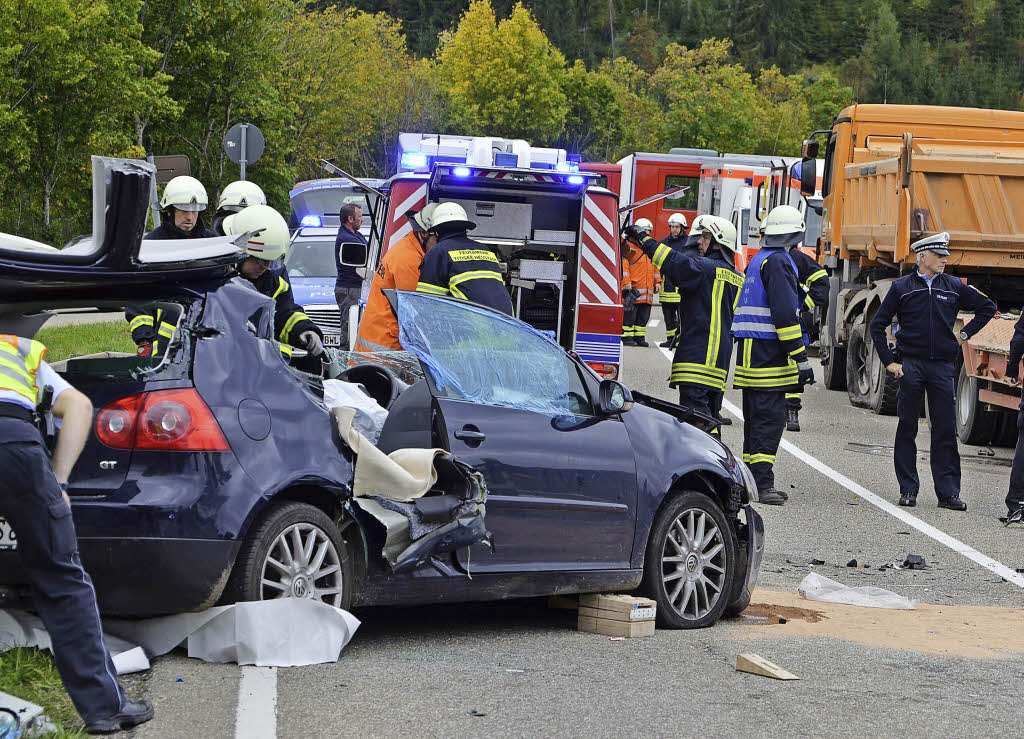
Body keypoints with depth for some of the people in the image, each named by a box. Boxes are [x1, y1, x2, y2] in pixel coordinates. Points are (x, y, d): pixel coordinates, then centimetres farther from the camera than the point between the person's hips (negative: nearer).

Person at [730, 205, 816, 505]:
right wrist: (801, 358, -18)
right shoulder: (778, 262, -13)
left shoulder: (758, 260, 18)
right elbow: (785, 313, -19)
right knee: (769, 419, -10)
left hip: (750, 354, 10)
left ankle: (753, 482, 18)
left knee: (756, 419, 14)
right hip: (769, 354, -10)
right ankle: (762, 485, -13)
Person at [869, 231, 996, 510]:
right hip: (910, 366, -1)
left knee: (945, 430, 0)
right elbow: (877, 325, 6)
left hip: (942, 366, 1)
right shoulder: (902, 287, 2)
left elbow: (987, 307, 21)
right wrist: (889, 361, 1)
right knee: (907, 429, 2)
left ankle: (948, 493, 3)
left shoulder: (954, 287, 8)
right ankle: (908, 490, 10)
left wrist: (966, 333, 12)